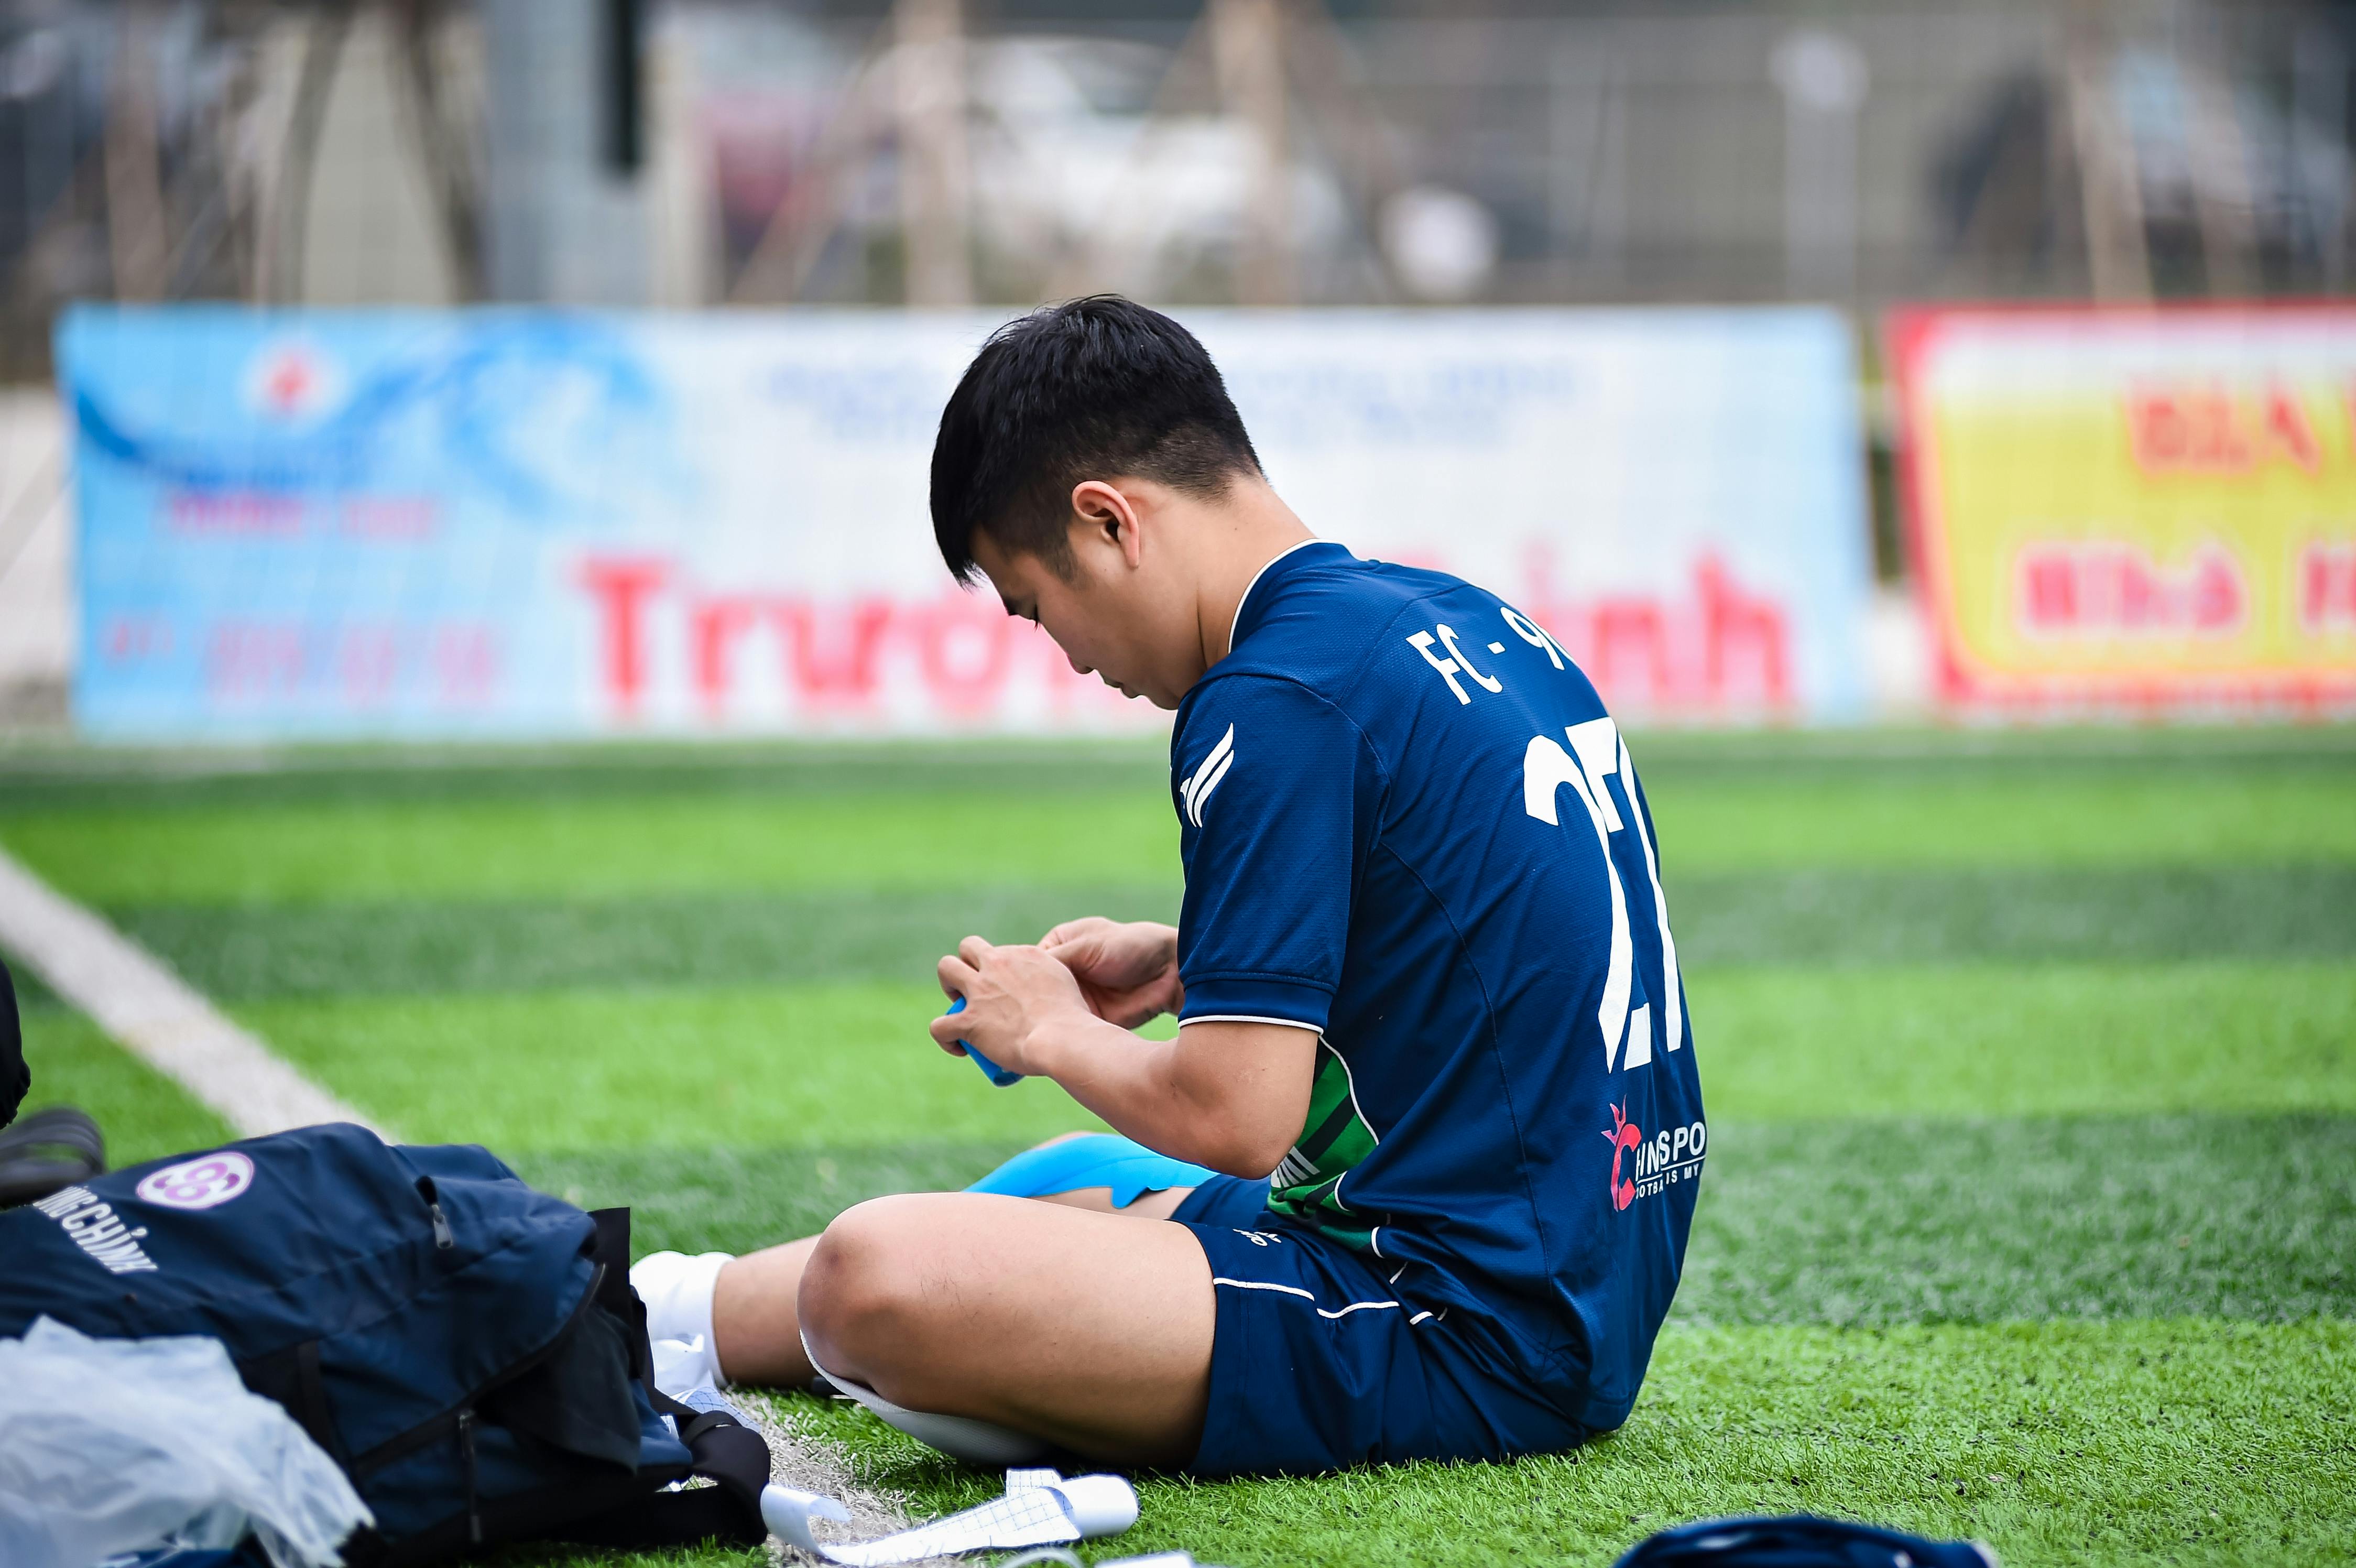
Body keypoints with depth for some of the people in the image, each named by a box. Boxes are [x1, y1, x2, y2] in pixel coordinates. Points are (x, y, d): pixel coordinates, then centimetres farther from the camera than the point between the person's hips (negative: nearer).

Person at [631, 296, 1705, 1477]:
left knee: (878, 1280, -19)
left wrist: (1051, 1033, 2)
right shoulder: (1466, 619, 12)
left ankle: (679, 1315, 9)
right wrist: (1189, 961, 21)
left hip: (1476, 1345, -10)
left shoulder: (1274, 700, -16)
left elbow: (1233, 1116, -18)